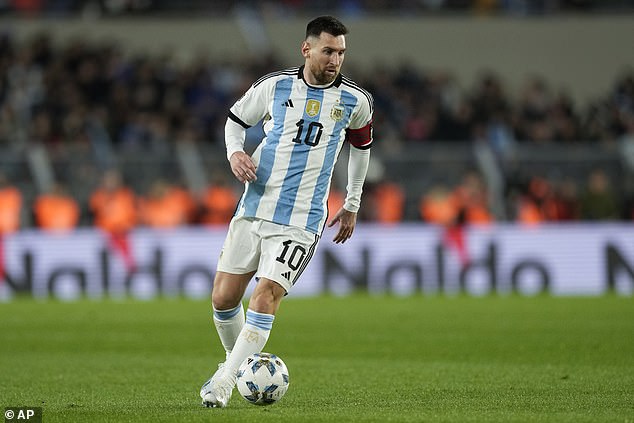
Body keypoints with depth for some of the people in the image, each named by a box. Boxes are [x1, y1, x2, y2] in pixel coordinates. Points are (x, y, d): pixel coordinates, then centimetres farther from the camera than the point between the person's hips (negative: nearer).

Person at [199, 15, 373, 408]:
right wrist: (235, 152, -6)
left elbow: (361, 144, 21)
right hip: (253, 210, 2)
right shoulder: (274, 86, 1)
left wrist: (352, 206, 24)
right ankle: (235, 359, 30)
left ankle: (225, 381, -14)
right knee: (223, 298, 3)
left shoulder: (355, 100, 2)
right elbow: (235, 120, 16)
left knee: (266, 296, -18)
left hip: (300, 222, -2)